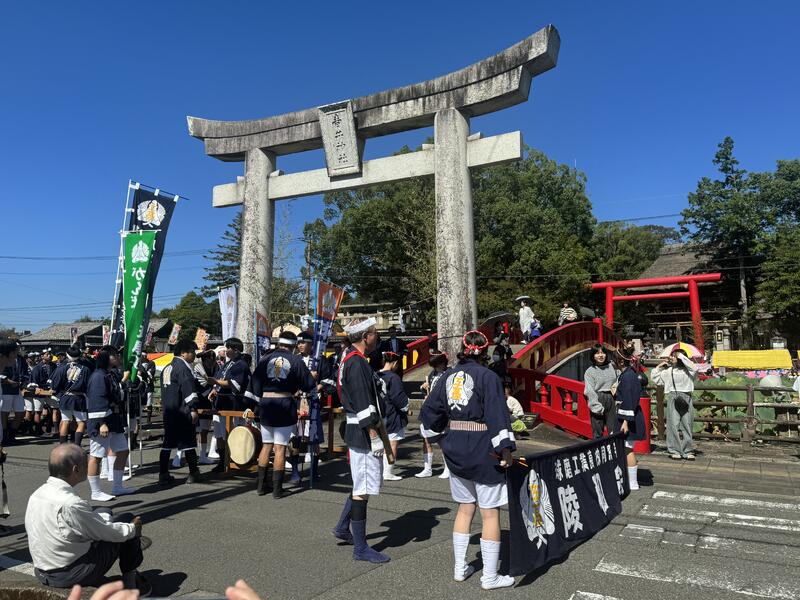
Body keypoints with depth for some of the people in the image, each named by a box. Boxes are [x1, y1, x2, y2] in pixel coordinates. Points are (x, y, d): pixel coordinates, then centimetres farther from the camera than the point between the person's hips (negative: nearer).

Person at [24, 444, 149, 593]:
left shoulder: (36, 494, -3)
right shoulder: (70, 504, -28)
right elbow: (108, 532, -15)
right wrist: (133, 528, 2)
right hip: (70, 576, -8)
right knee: (128, 534, 2)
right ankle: (131, 580, 23)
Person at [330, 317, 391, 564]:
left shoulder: (349, 360, 14)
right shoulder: (357, 363, -19)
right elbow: (363, 404, -23)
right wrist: (374, 437, -20)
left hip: (356, 432, 11)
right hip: (363, 434, -11)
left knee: (361, 485, 22)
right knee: (362, 490, -2)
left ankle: (343, 528, 33)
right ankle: (361, 548, 7)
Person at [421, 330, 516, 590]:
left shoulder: (448, 375, 5)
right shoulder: (488, 377, -13)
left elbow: (429, 410, 9)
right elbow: (497, 415, -20)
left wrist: (440, 436, 21)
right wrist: (505, 449, -18)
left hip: (455, 451, 6)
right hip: (483, 451, -6)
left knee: (465, 508, 20)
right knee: (490, 513, 5)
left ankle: (460, 568, 27)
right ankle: (490, 577, 14)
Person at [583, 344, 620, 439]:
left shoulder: (612, 367, 10)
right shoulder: (590, 371, -3)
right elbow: (590, 391, -9)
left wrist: (616, 385, 3)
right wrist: (597, 407, -17)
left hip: (611, 400, 4)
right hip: (598, 400, -4)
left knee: (614, 431, 7)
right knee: (597, 433, -1)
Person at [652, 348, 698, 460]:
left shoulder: (687, 370, 7)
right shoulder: (668, 371, 15)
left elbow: (694, 368, -16)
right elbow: (655, 378, 20)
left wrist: (681, 356, -7)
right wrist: (660, 366, 15)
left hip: (685, 397, -1)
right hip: (672, 397, 2)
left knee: (686, 424, 2)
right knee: (674, 424, -1)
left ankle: (688, 451, 10)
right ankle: (675, 451, 4)